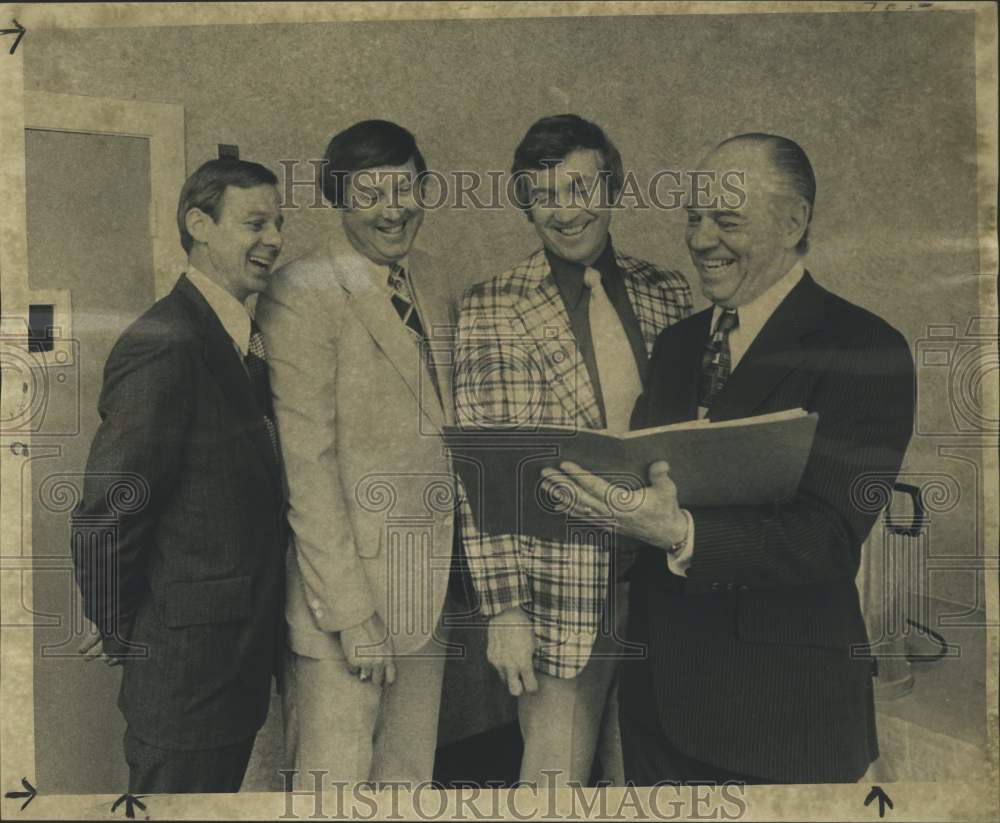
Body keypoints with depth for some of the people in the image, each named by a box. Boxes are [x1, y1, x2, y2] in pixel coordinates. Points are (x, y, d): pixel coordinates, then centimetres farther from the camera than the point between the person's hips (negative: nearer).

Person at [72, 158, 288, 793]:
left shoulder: (246, 341, 9)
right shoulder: (165, 344, -20)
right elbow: (105, 518, -21)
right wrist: (122, 633, -8)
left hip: (243, 663, 9)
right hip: (188, 670, -8)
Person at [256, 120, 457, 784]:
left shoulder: (433, 281, 9)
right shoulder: (303, 295, -14)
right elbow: (307, 470, -16)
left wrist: (454, 569, 11)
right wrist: (352, 611, -16)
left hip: (432, 586, 7)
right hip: (348, 584, -6)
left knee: (411, 772, 17)